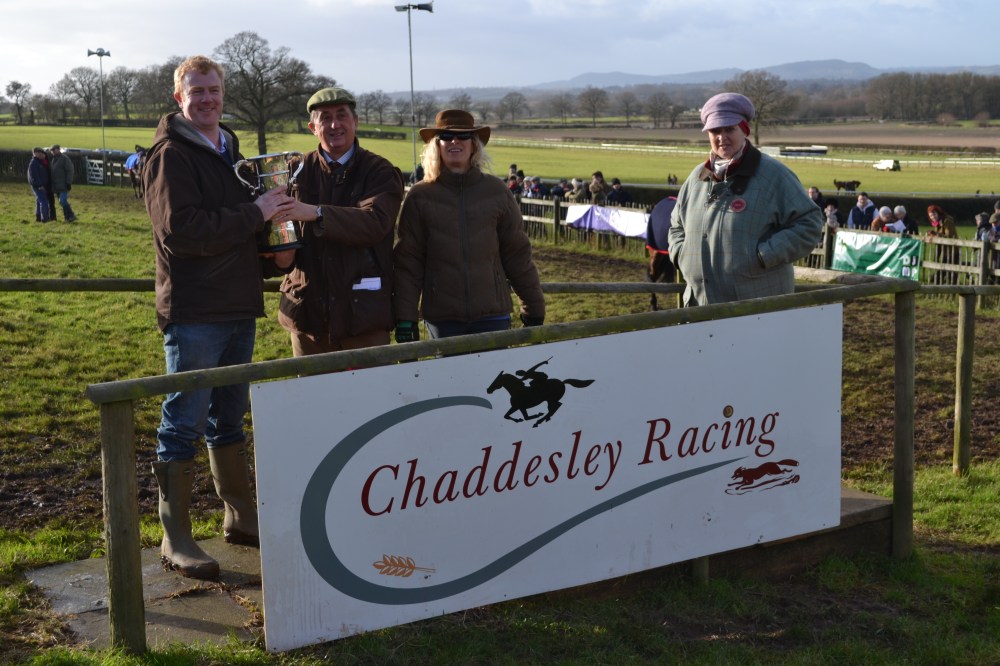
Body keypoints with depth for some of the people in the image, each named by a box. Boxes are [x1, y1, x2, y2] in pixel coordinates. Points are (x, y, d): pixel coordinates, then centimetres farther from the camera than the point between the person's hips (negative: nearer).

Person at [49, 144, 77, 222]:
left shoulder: (64, 159, -8)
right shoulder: (54, 159, 18)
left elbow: (70, 171, -13)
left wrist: (68, 183, -18)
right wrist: (52, 185, 21)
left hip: (63, 185, -8)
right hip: (57, 186, 8)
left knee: (62, 201, -17)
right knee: (63, 201, 8)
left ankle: (72, 216, -9)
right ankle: (67, 217, 11)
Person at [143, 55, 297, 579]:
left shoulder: (229, 152, 18)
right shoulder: (171, 155, -9)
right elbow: (181, 230, -22)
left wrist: (272, 256, 8)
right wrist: (256, 213, -20)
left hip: (238, 309, 8)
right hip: (193, 313, -8)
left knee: (229, 418, 17)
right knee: (184, 424, -3)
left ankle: (241, 517, 29)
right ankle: (175, 540, 5)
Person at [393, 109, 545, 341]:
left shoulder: (496, 191, 5)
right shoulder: (420, 197, 1)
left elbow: (518, 254, 8)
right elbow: (407, 262, 0)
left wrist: (533, 308, 9)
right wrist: (405, 319, -5)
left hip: (493, 315, 1)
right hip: (442, 319, -1)